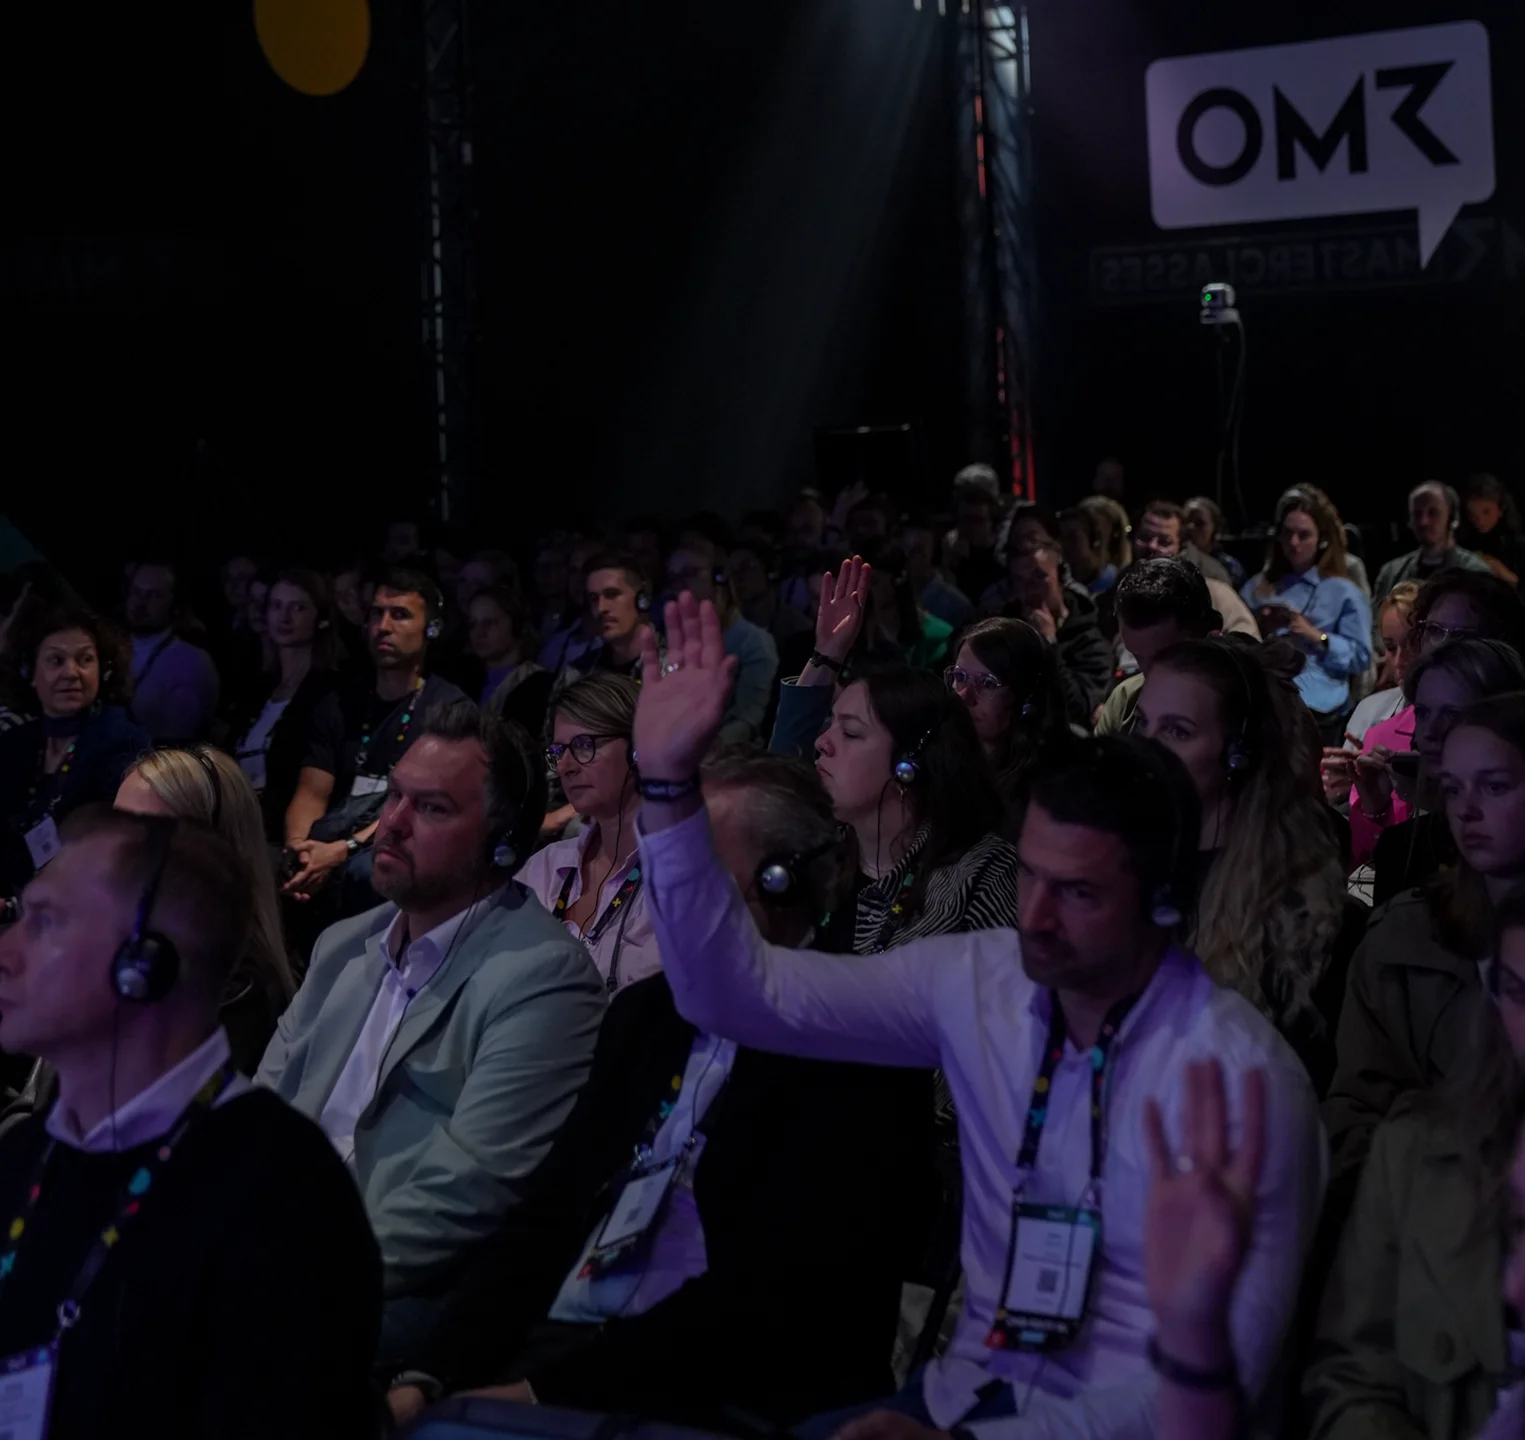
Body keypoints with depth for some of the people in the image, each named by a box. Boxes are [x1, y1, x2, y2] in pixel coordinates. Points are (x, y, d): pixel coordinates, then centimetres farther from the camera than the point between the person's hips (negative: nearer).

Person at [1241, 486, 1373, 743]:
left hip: (1316, 706, -2)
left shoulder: (1342, 592, 8)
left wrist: (1316, 636, -10)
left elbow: (1361, 658, 0)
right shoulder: (1257, 587, 18)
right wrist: (1259, 630, -2)